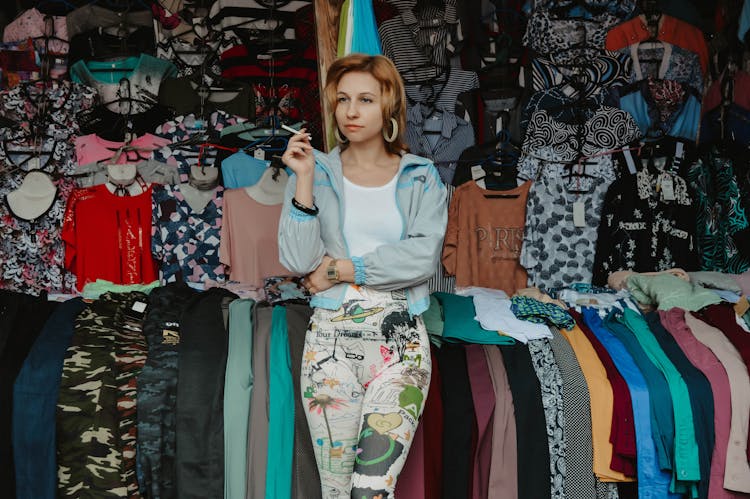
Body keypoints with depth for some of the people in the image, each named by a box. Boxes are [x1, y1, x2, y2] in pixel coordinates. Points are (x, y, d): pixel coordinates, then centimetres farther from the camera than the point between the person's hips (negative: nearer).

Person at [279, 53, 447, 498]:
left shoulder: (422, 178, 6)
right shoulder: (316, 171, 6)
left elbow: (424, 256, -9)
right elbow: (299, 261, -5)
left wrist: (341, 269, -9)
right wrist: (304, 180, -11)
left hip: (400, 336, 0)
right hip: (331, 334, 1)